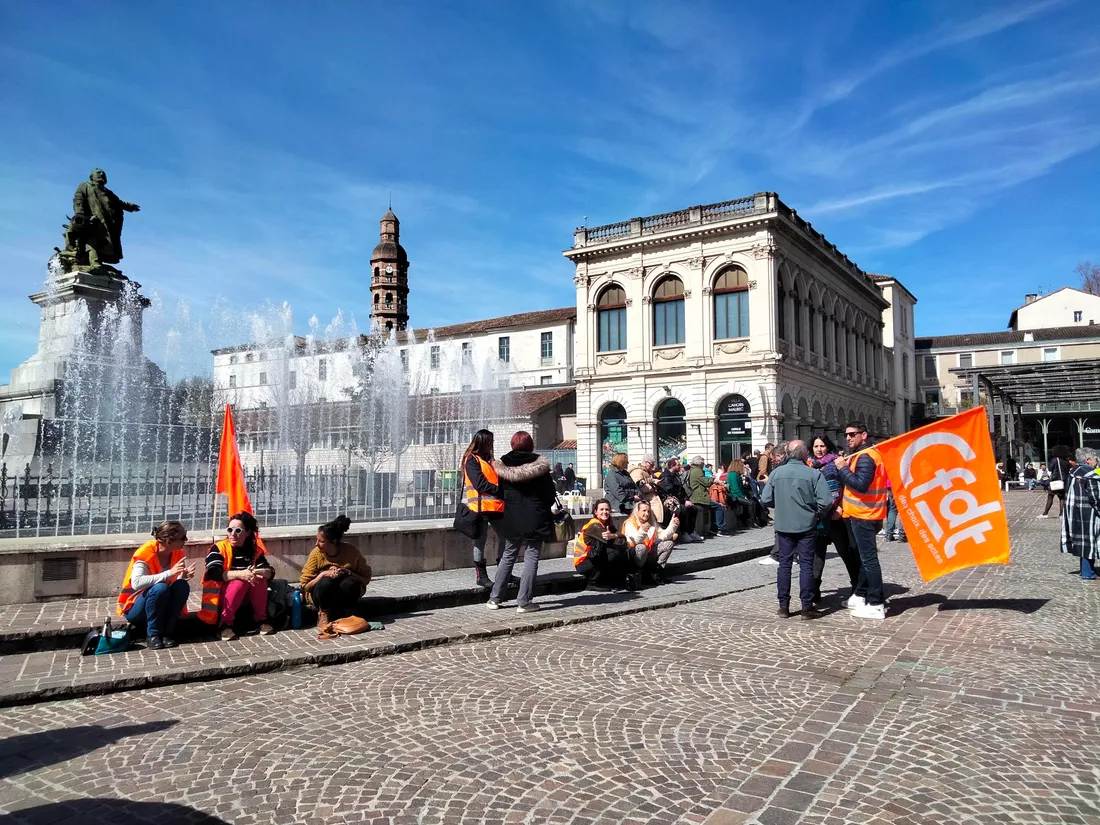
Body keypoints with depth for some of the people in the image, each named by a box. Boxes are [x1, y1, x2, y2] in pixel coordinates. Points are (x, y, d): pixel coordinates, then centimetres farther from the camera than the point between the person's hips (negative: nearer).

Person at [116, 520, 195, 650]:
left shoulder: (178, 552, -6)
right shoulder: (145, 552, -24)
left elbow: (177, 581, -3)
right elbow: (136, 583, -38)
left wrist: (183, 576, -26)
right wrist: (169, 573, -40)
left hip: (161, 607, 5)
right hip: (134, 608, -5)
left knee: (182, 586, -22)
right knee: (160, 588, -34)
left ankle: (167, 633, -13)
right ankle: (152, 635, -19)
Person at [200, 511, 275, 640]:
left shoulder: (255, 551, 2)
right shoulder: (218, 548, -11)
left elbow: (271, 572, -10)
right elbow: (214, 573, -27)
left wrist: (259, 572, -34)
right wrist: (240, 574, -41)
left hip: (245, 599, 4)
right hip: (220, 597, -4)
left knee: (259, 578, -25)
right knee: (240, 581, -32)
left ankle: (261, 620, -18)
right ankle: (225, 624, -26)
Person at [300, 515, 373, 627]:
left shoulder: (351, 550, -16)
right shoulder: (316, 553, -15)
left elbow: (366, 578, -8)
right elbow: (305, 585, -11)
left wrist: (348, 573, -26)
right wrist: (323, 574, -28)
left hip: (347, 594, 1)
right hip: (323, 594, 0)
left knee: (349, 583, -34)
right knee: (326, 582, -34)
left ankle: (348, 614, -7)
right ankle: (324, 614, -10)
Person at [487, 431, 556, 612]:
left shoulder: (502, 465, 0)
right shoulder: (540, 465, -6)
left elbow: (499, 492, 3)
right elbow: (549, 491, -3)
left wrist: (507, 509, 13)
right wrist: (551, 508, 11)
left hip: (511, 517, 3)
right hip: (534, 517, -3)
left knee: (508, 556, 15)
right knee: (531, 558, 3)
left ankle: (495, 598, 17)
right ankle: (523, 602, 1)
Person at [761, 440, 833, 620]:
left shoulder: (776, 473, -3)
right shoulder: (814, 474, -10)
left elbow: (766, 499, -1)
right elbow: (826, 501, -14)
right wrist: (817, 515, 5)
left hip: (783, 526, 2)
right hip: (807, 526, -2)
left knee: (784, 564, 9)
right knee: (806, 565, 5)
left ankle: (783, 606, 12)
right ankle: (806, 607, 7)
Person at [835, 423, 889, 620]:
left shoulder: (865, 456, -16)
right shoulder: (862, 454, 17)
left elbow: (861, 484, -28)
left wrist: (842, 468, -19)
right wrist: (845, 505, 13)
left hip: (863, 515, -11)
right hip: (862, 513, 11)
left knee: (869, 558, -8)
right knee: (864, 557, 18)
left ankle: (876, 605, -6)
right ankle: (861, 595, 29)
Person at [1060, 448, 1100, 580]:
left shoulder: (1073, 472, 9)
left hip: (1073, 512, 8)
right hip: (1087, 513, -8)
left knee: (1083, 542, 15)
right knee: (1088, 540, -1)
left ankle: (1087, 570, 24)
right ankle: (1088, 573, 5)